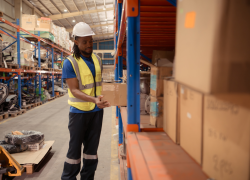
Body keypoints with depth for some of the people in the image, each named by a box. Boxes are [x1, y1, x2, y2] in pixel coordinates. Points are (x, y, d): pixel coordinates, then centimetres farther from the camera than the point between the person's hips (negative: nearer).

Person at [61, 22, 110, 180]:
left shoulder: (97, 59, 6)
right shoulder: (70, 62, -11)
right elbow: (74, 90, -18)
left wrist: (100, 102, 7)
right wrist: (94, 100, -32)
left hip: (97, 111, 5)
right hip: (79, 111, -5)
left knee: (92, 147, 12)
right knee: (75, 147, 6)